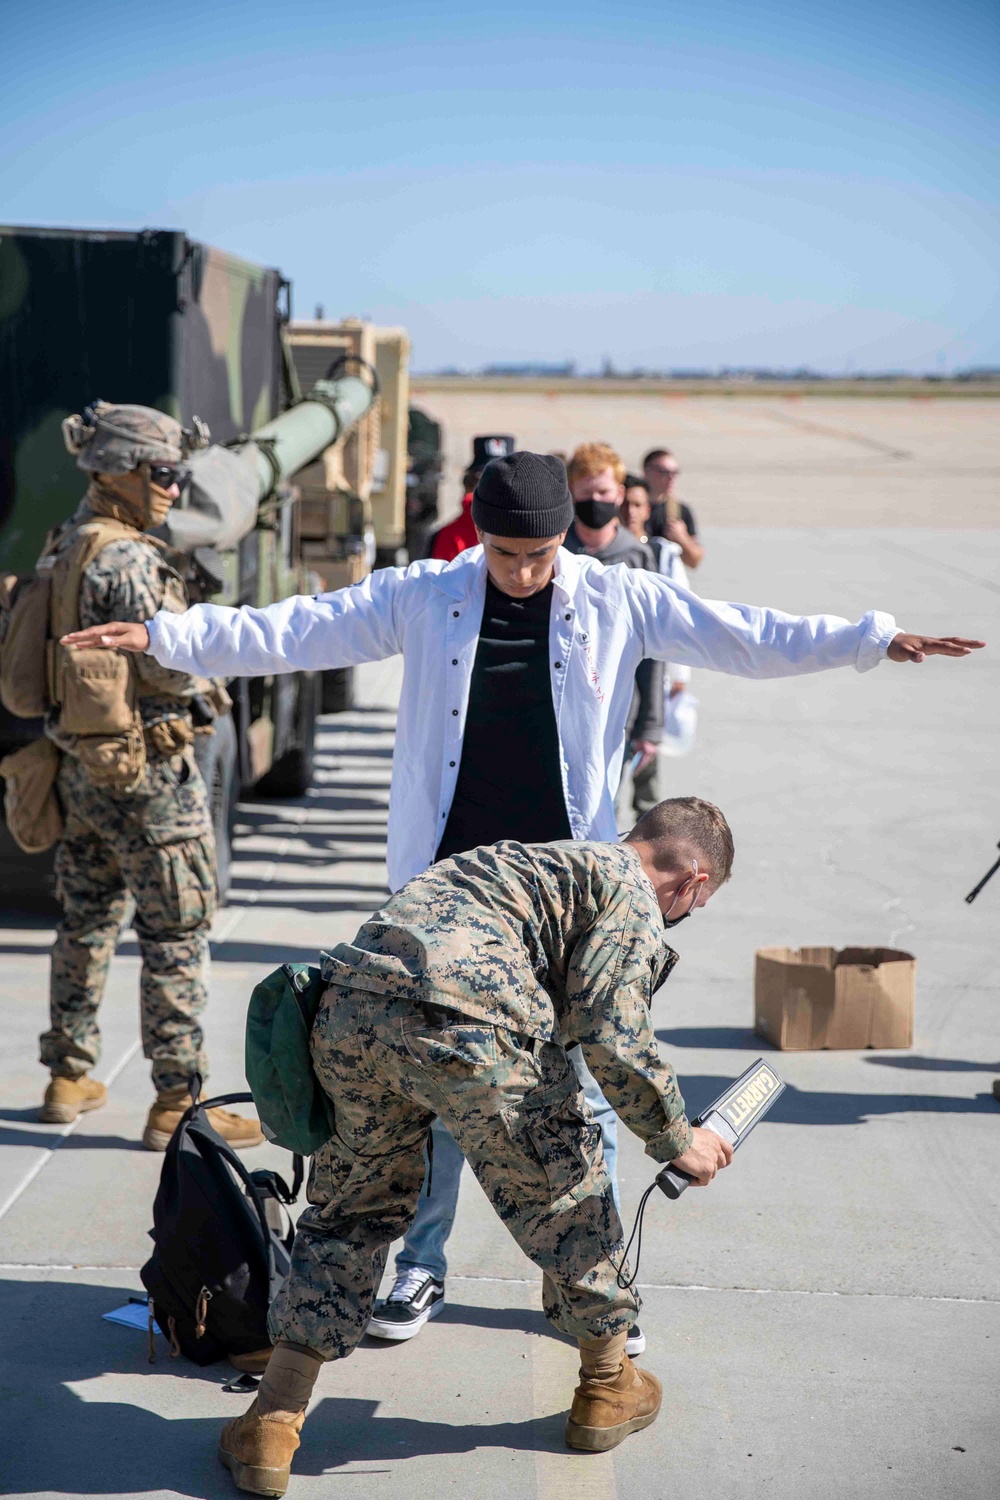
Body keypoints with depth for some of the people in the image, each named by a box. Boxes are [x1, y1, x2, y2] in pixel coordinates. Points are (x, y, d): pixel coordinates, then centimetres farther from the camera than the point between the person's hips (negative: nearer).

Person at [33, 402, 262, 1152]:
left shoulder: (64, 548, 10)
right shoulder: (128, 559, -18)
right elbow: (172, 669, -20)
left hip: (80, 762, 9)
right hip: (147, 764, -9)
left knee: (86, 921, 17)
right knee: (176, 935, -3)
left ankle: (68, 1077, 27)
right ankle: (178, 1102, 0)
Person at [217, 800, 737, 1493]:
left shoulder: (539, 859, 36)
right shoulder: (630, 892, 11)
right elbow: (611, 1033, -2)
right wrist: (677, 1140, 11)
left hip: (349, 1006, 7)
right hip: (466, 1020, -7)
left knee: (353, 1207, 23)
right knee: (566, 1186, 18)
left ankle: (272, 1424, 20)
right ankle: (608, 1388, 36)